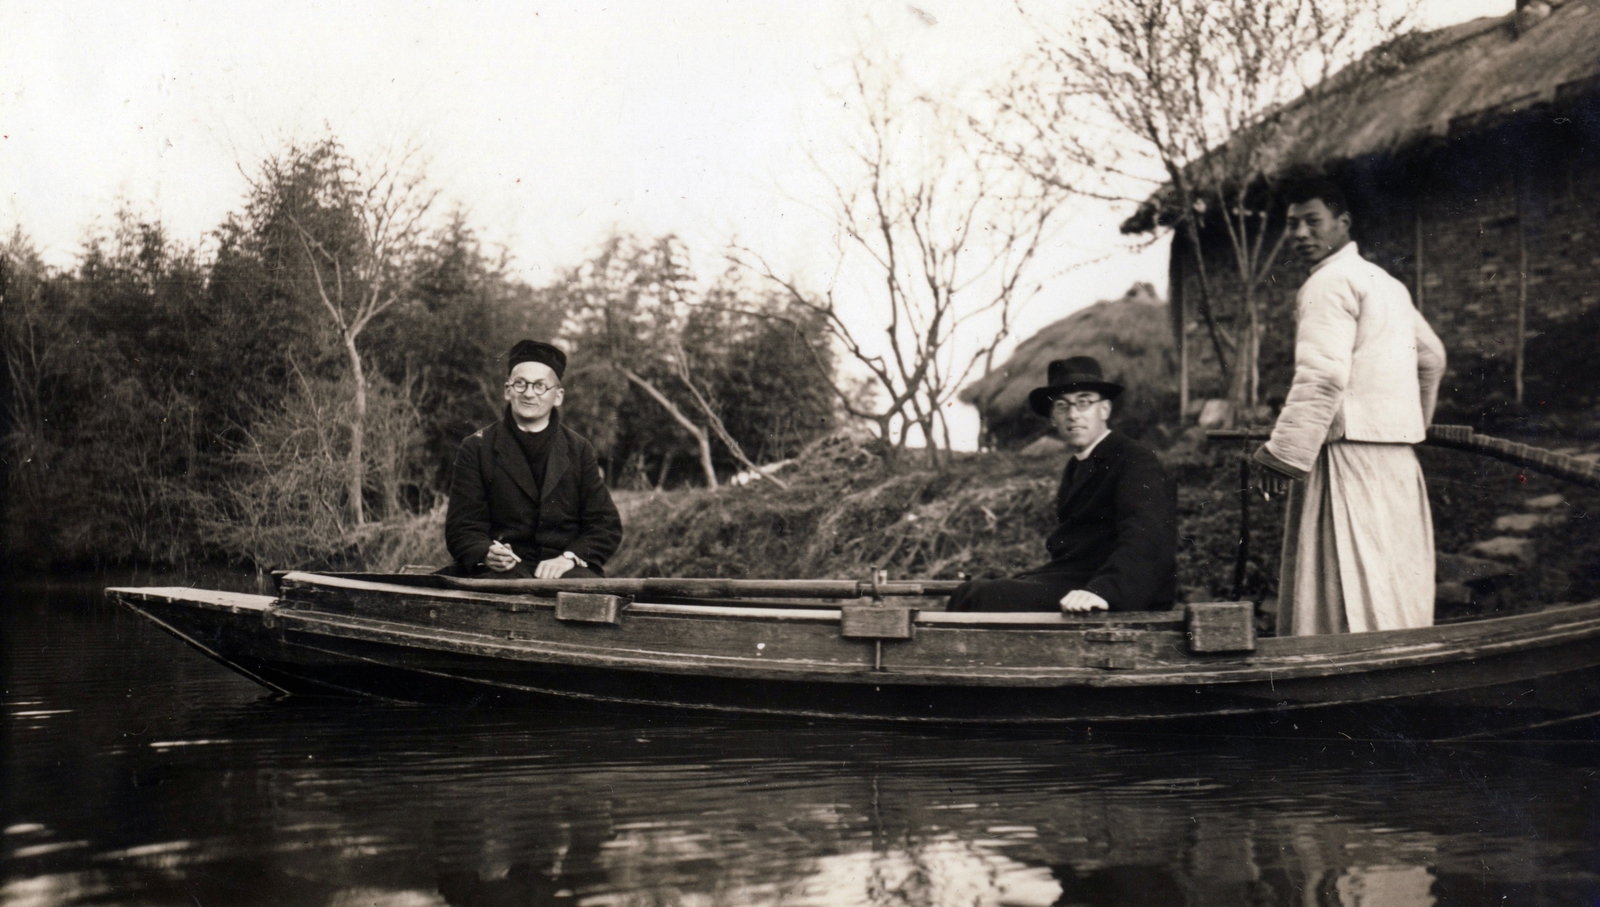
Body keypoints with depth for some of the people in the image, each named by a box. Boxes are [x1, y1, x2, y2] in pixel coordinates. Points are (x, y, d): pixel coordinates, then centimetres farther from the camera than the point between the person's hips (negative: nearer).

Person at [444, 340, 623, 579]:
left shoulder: (579, 450, 13)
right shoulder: (477, 448, 9)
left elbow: (607, 526, 9)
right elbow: (461, 529, 4)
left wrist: (569, 557, -10)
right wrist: (486, 554, -19)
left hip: (564, 569, 2)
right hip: (502, 568, -1)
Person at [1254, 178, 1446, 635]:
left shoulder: (1328, 284, -10)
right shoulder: (1387, 283, 19)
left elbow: (1322, 378, -21)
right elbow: (1432, 357, 29)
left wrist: (1283, 455, -18)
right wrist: (1414, 422, 39)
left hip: (1348, 455, -9)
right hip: (1398, 458, 9)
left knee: (1345, 599, -8)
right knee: (1394, 588, 13)